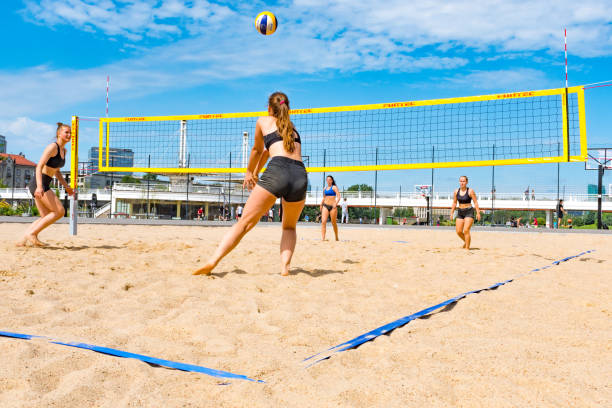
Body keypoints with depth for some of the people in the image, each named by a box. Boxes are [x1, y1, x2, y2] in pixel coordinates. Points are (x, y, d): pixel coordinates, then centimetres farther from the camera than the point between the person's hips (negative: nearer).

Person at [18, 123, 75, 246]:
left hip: (44, 185, 9)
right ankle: (32, 233, -7)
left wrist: (67, 187, 20)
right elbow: (39, 166, -20)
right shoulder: (53, 147, -12)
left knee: (46, 217, 7)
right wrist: (39, 186, -31)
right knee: (59, 211, -11)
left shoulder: (64, 150, 16)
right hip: (39, 184, -9)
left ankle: (23, 240, 5)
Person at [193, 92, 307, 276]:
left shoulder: (263, 121, 23)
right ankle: (285, 267, 3)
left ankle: (212, 261, -16)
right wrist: (256, 172, 56)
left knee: (244, 222, -3)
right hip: (300, 176, 4)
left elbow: (257, 150, 36)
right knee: (289, 227, 22)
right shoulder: (291, 126, 34)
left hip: (277, 171, -3)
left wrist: (249, 172, 52)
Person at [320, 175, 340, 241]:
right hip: (325, 205, 4)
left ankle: (336, 237, 23)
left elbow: (338, 196, -10)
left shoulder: (334, 187, -1)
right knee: (323, 221, -12)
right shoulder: (325, 188, 14)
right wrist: (321, 205, 18)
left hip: (332, 206, -4)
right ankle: (322, 238, -17)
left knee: (334, 223, 5)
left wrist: (336, 203, -24)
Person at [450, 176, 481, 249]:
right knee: (459, 231, 3)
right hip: (460, 212, 5)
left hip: (469, 212, -5)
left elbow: (475, 202, -8)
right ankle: (466, 241, 31)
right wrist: (452, 213, 10)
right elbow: (454, 203, 12)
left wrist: (478, 213, -12)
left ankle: (467, 248, -6)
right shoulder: (456, 191, 4)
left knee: (466, 230, -16)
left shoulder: (470, 191, -8)